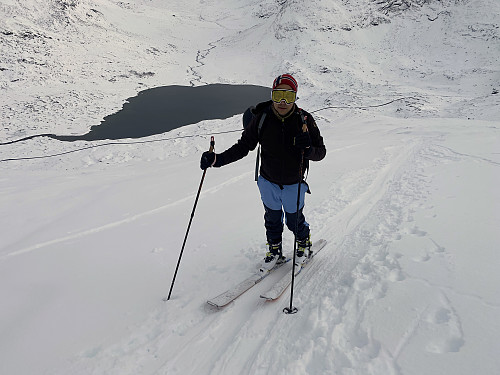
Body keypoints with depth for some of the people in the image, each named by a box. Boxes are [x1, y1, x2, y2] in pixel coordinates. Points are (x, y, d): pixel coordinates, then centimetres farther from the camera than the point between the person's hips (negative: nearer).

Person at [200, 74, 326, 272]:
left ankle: (304, 242, 46)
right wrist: (216, 159, -22)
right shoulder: (261, 119, -16)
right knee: (272, 218, 17)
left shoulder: (305, 120, -17)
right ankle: (274, 249, 43)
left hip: (294, 184, -1)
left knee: (294, 220, 13)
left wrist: (308, 149, -36)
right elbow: (242, 146, -10)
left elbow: (321, 152, -12)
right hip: (269, 181, 2)